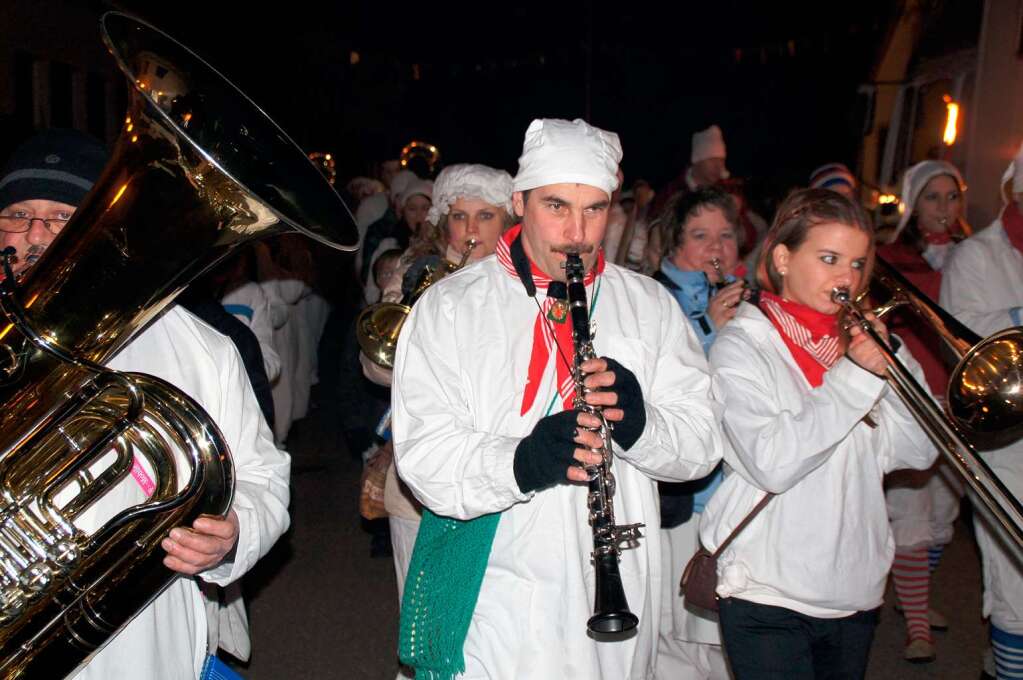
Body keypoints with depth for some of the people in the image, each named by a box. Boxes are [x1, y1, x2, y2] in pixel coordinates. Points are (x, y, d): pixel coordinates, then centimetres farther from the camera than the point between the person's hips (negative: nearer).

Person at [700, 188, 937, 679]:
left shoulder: (857, 340, 7)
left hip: (856, 593, 6)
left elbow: (917, 453, 1)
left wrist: (891, 360, -10)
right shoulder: (740, 346, -10)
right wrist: (855, 375, -21)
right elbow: (772, 465, -23)